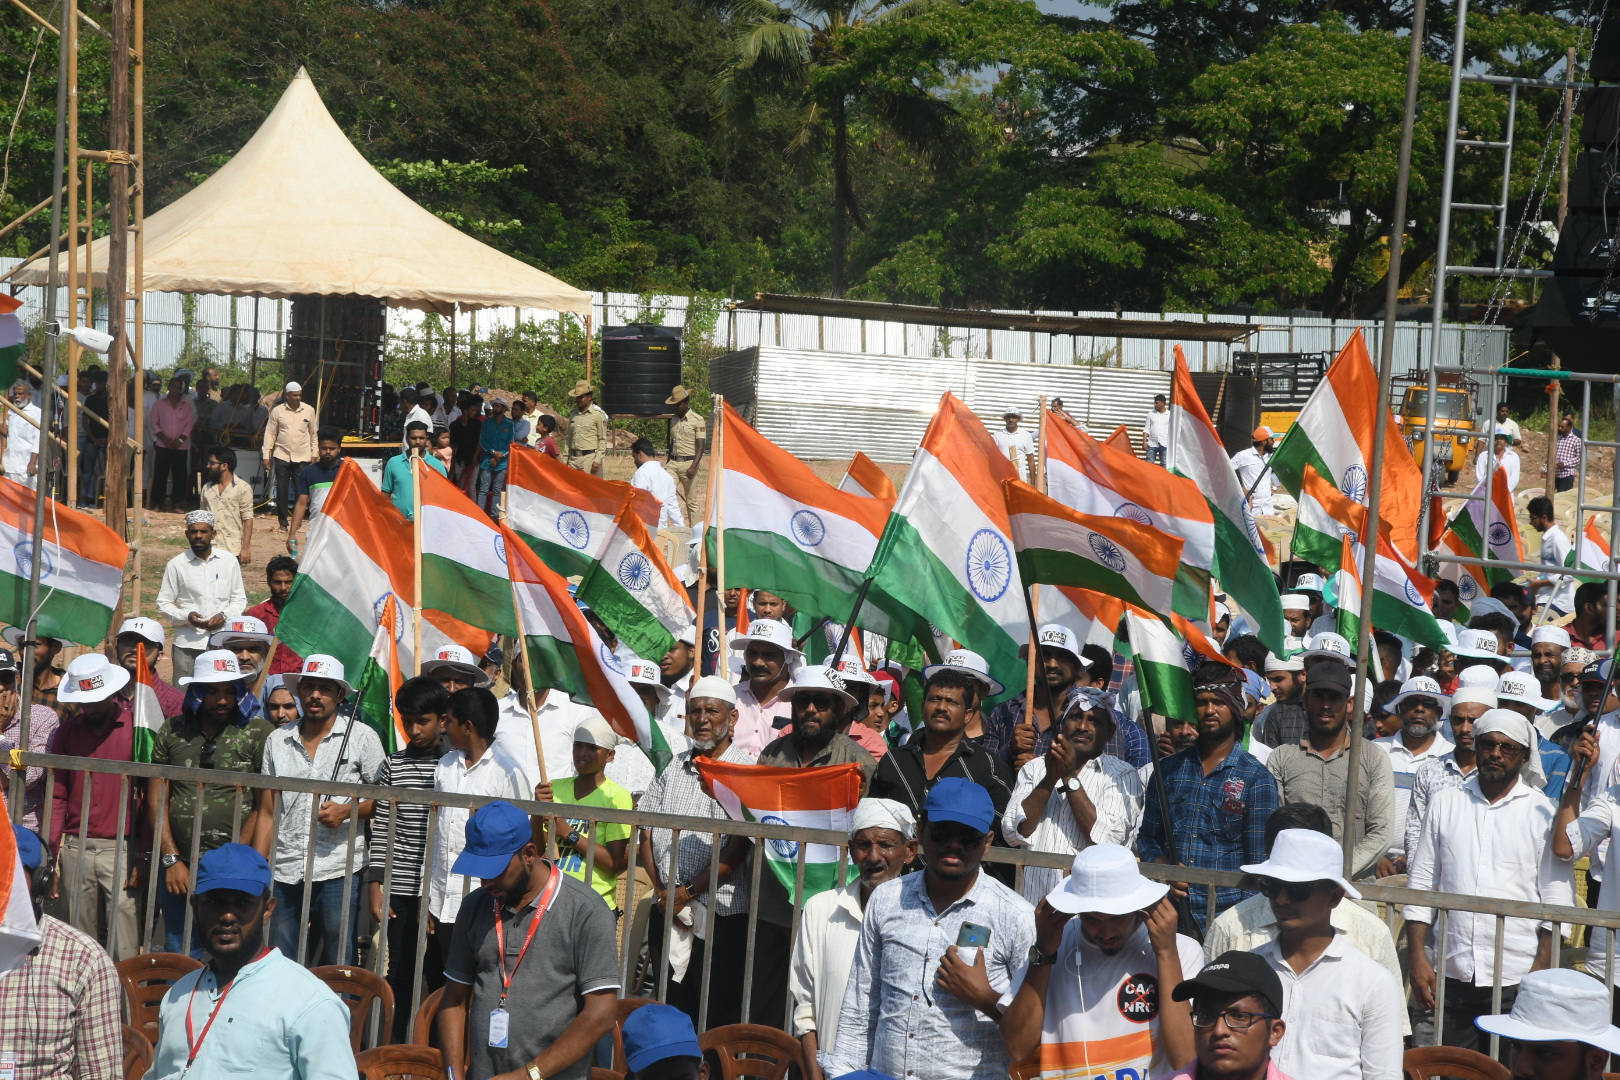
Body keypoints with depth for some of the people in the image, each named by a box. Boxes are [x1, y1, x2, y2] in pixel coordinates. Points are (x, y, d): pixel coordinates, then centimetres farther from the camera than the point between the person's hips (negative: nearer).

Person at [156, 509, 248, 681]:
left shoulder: (229, 562, 8)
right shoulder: (176, 565, 3)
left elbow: (240, 599, 13)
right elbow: (164, 603, 5)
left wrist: (224, 615, -7)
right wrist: (186, 616, -12)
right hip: (188, 643, -1)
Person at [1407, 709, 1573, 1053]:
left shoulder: (1543, 813, 3)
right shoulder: (1445, 804, 11)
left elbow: (1557, 901, 0)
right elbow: (1420, 884, 11)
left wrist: (1540, 972, -9)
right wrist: (1418, 959, 2)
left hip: (1517, 979, -2)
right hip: (1453, 976, 2)